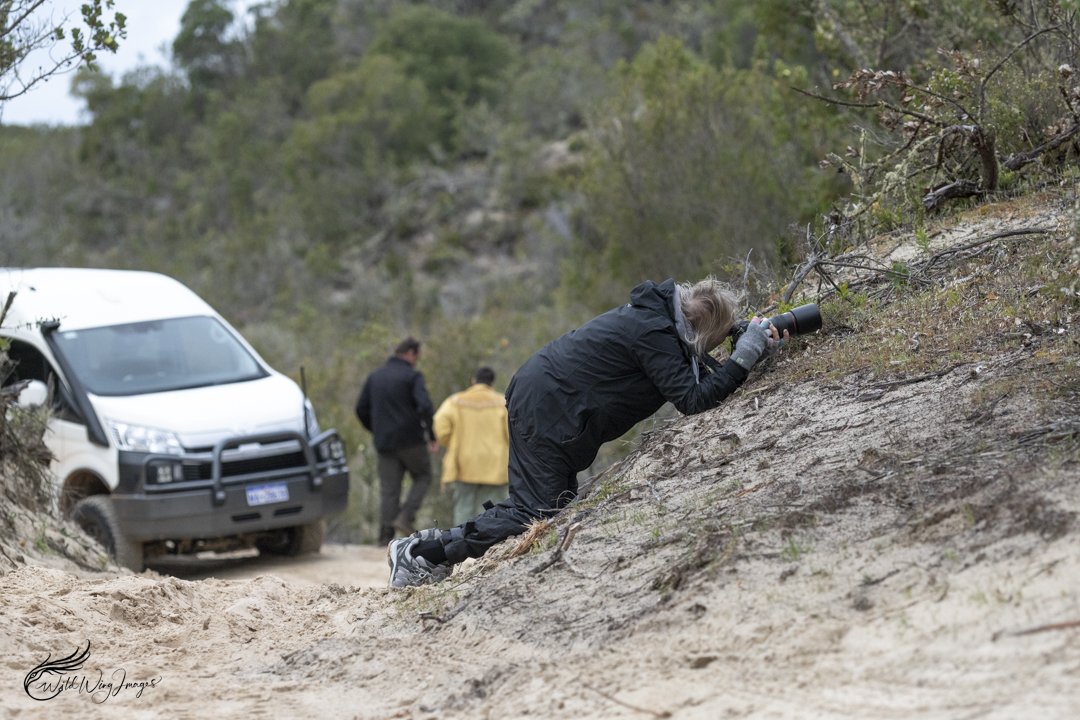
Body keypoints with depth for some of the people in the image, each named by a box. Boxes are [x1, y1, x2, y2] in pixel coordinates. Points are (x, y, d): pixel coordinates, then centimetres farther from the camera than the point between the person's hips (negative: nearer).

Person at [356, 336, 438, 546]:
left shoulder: (375, 377, 12)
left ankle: (386, 535, -1)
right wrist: (433, 435, -10)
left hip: (384, 442, 5)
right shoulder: (412, 376, -6)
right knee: (422, 477, 14)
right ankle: (405, 517, -3)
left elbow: (361, 409, 14)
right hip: (411, 440, -5)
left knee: (388, 489, 6)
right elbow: (425, 406, -18)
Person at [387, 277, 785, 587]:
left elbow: (700, 373, 14)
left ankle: (436, 541, 15)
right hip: (544, 406, -10)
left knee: (556, 502, 14)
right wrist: (745, 357, -22)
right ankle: (424, 553, -3)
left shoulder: (660, 314, 7)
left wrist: (753, 345, 2)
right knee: (538, 513, -6)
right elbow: (692, 400, -25)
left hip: (538, 393, 10)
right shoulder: (654, 334, -22)